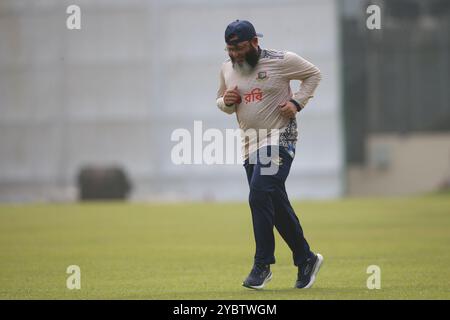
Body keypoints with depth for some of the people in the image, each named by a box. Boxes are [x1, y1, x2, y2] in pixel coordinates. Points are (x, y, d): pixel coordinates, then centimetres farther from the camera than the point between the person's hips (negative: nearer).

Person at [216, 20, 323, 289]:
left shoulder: (281, 61, -8)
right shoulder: (227, 69, 7)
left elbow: (314, 74, 4)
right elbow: (222, 101, 21)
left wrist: (297, 102, -8)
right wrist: (226, 102, -3)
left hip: (280, 138, -6)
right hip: (250, 143, 6)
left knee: (260, 195, -21)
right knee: (276, 204, 9)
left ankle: (263, 265, -15)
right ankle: (306, 259, 21)